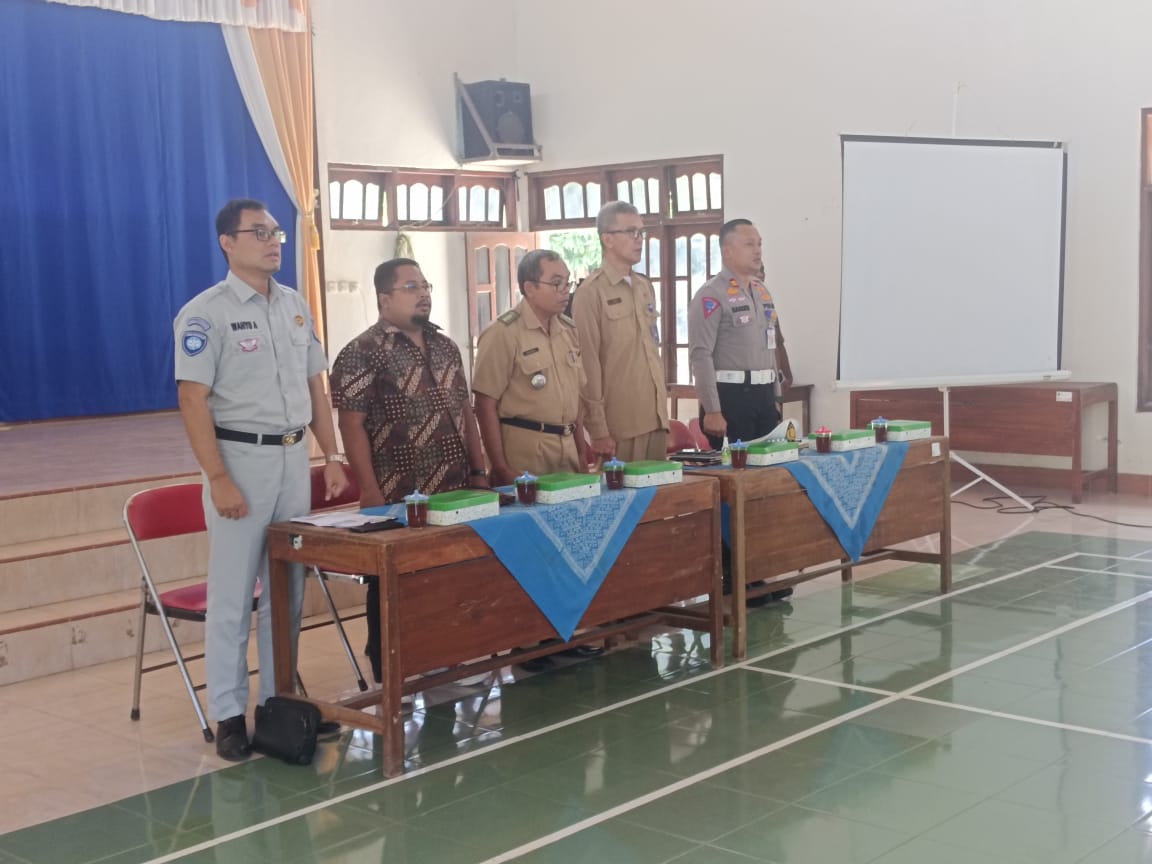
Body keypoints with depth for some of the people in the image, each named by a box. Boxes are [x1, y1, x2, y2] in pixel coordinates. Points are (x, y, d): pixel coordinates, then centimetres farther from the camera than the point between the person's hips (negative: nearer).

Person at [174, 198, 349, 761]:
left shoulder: (296, 307, 10)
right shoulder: (206, 313, -9)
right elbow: (193, 401, -13)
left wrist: (332, 456, 10)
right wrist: (219, 479, -19)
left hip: (294, 457, 6)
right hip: (240, 456, -6)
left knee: (288, 589, 10)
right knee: (233, 596, -1)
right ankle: (229, 715, 7)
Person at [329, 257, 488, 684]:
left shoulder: (445, 347, 14)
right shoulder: (362, 354, -8)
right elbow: (352, 427, -12)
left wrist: (478, 471, 11)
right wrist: (371, 494, -16)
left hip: (455, 494, 7)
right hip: (398, 500, -6)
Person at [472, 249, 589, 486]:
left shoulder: (568, 329, 10)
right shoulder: (503, 333, -11)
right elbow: (486, 405, -12)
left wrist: (581, 451, 14)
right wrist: (502, 469, -15)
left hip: (566, 447, 6)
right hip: (523, 448, -6)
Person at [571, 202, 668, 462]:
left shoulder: (645, 288, 15)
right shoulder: (591, 292, -8)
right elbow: (588, 364, -12)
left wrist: (662, 409, 17)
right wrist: (598, 428, -15)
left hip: (655, 419, 7)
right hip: (620, 424, -7)